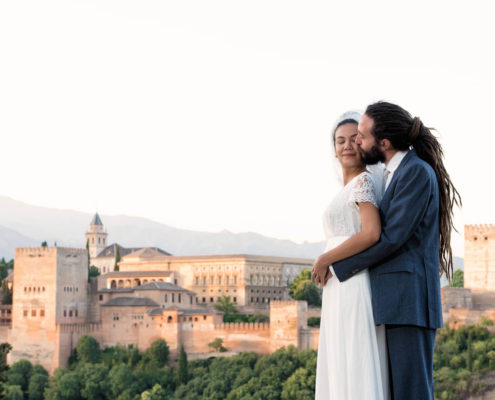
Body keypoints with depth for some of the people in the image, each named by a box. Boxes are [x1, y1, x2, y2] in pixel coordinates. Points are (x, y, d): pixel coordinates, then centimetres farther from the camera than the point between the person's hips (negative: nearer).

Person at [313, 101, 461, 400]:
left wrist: (338, 269, -7)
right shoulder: (399, 175, 19)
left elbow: (391, 238, -15)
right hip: (397, 302, 10)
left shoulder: (418, 172, -12)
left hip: (410, 301, -10)